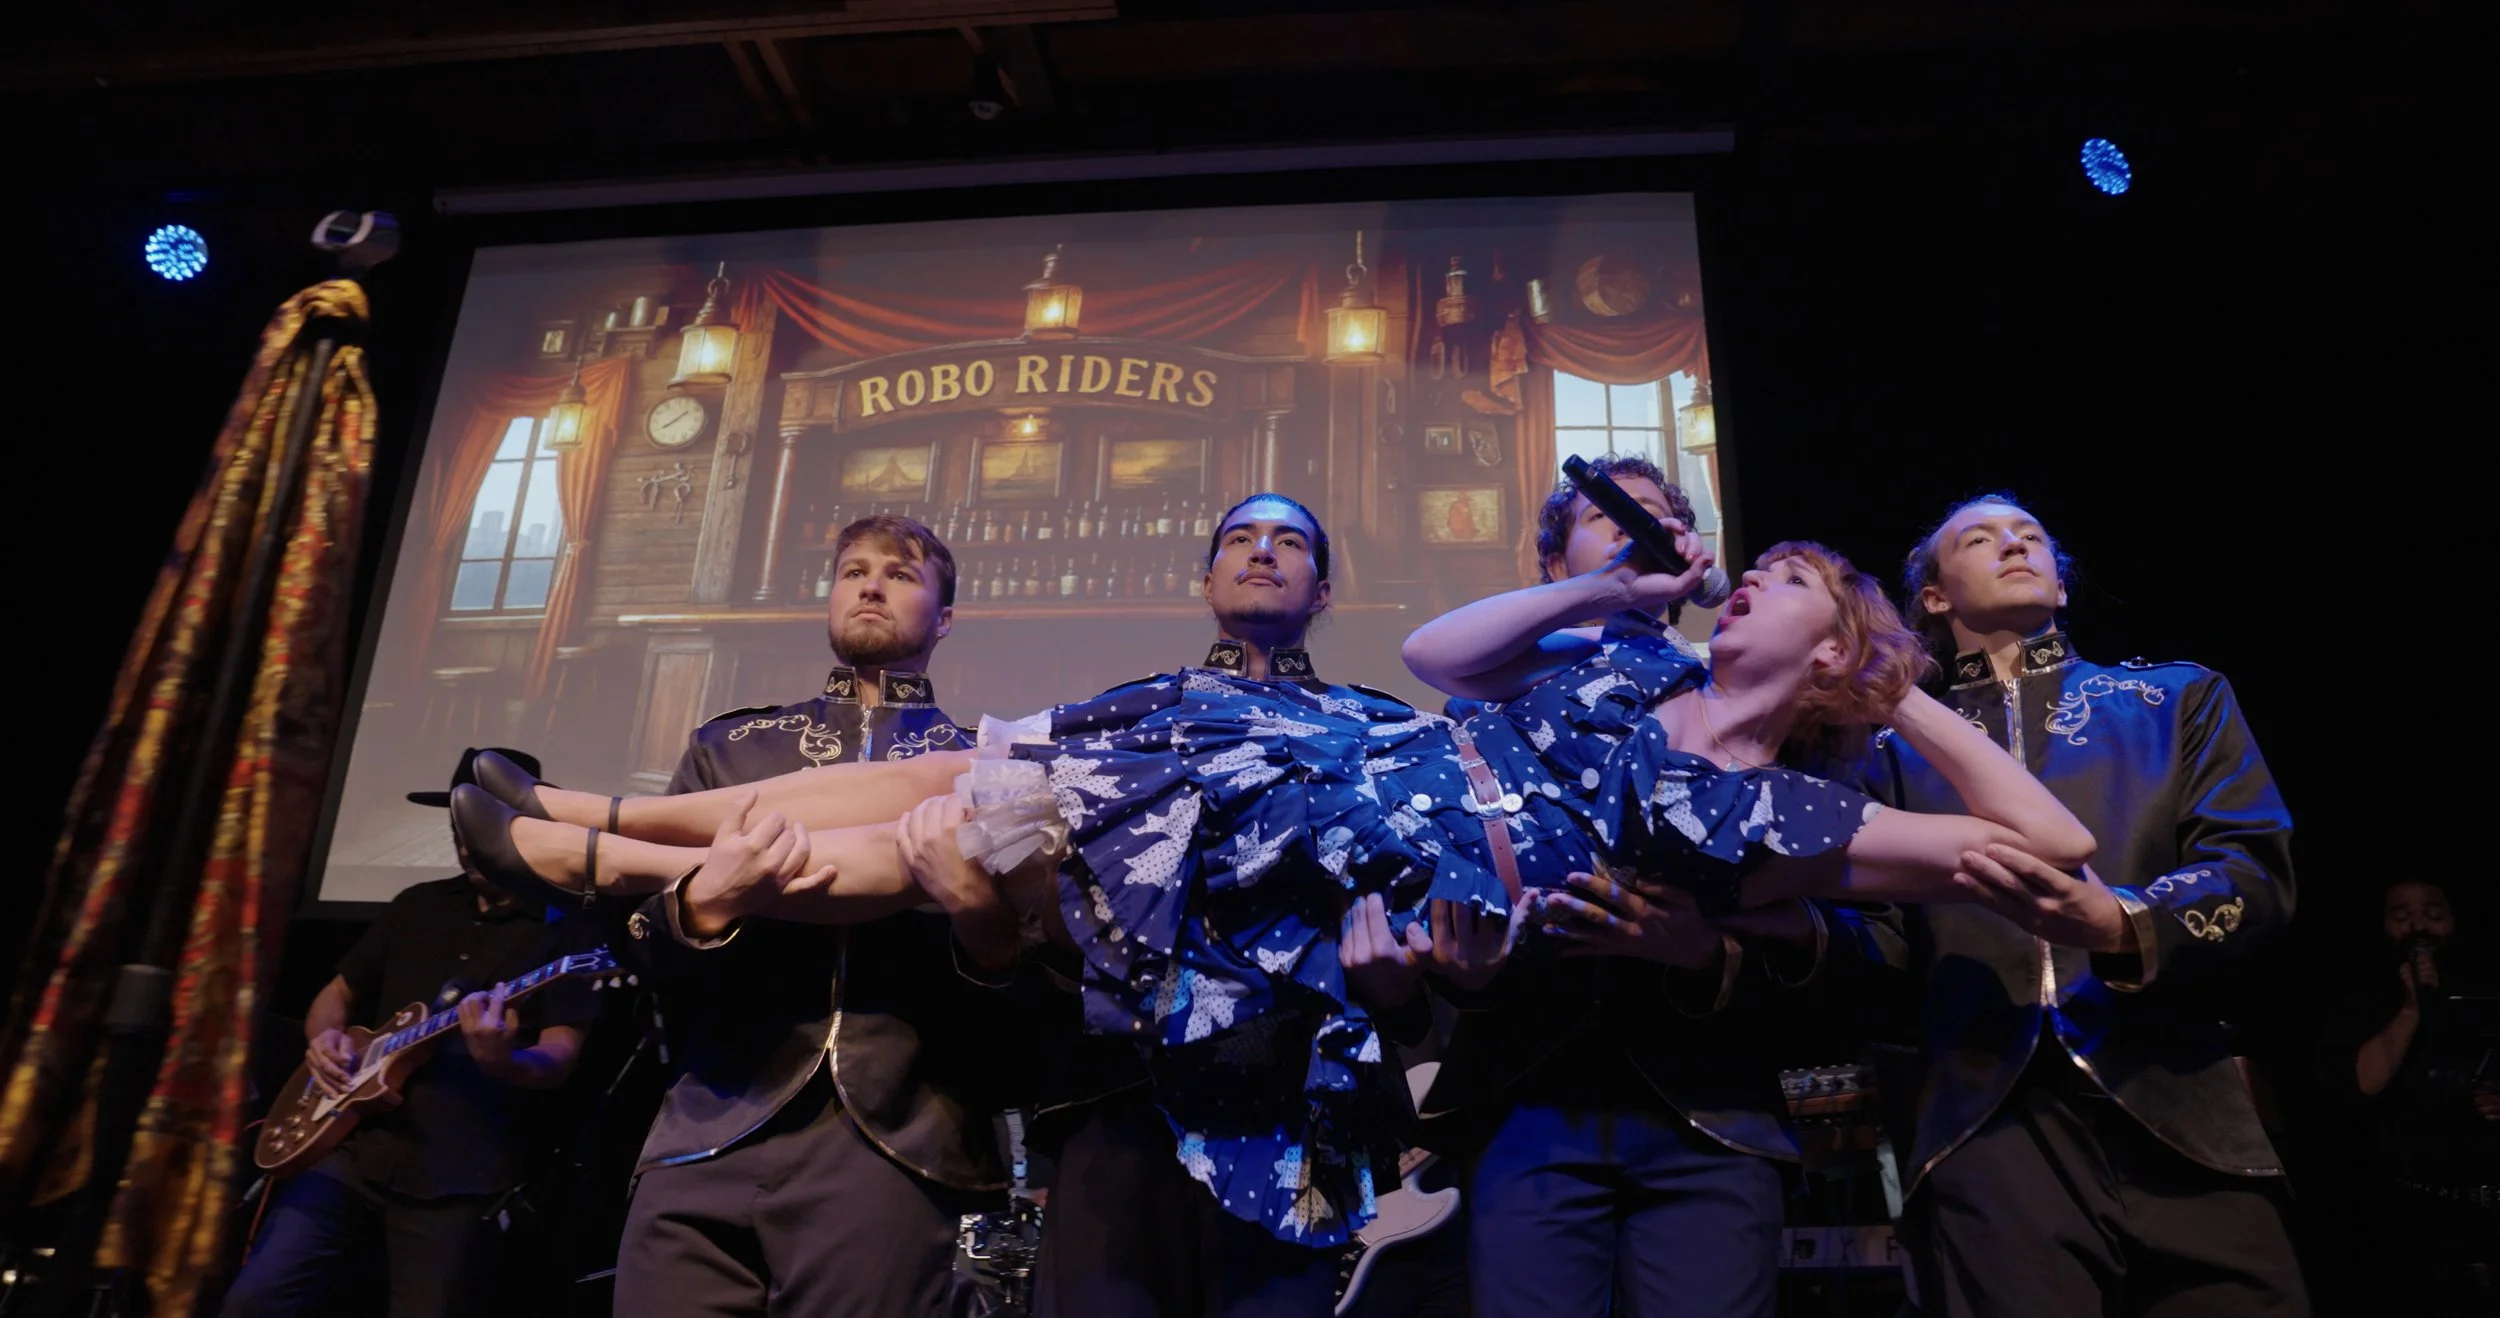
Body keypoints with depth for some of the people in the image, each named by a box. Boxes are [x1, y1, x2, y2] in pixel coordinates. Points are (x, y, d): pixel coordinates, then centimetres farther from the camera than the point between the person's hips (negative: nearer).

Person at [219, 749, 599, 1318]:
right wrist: (325, 1039, 1)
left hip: (462, 1176, -4)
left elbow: (560, 1058, -7)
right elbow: (337, 993, 24)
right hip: (356, 1144, 4)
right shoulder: (418, 904, 16)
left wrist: (502, 1062, -29)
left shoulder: (562, 929, 0)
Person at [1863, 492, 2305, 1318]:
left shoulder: (2178, 698, 17)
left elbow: (2257, 872, 3)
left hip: (2181, 1123, 1)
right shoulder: (1898, 751, 15)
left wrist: (2121, 924, -18)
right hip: (1986, 1135, 0)